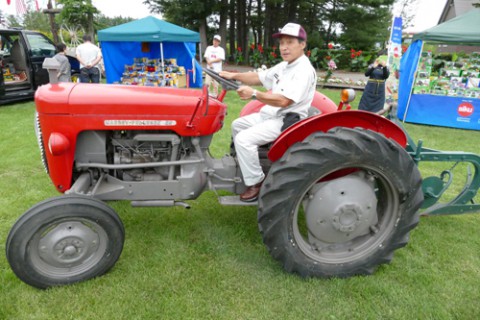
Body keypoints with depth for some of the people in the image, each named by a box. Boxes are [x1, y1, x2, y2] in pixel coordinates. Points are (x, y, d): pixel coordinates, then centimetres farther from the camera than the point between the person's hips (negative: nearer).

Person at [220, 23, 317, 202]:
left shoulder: (304, 71, -19)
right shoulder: (283, 66, 13)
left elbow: (284, 101, -29)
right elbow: (259, 77, 17)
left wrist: (254, 94, -29)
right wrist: (234, 76, 4)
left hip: (287, 121, -10)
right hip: (270, 114, 11)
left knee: (244, 139, -23)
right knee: (237, 125, 17)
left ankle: (256, 182, -8)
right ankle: (246, 166, 22)